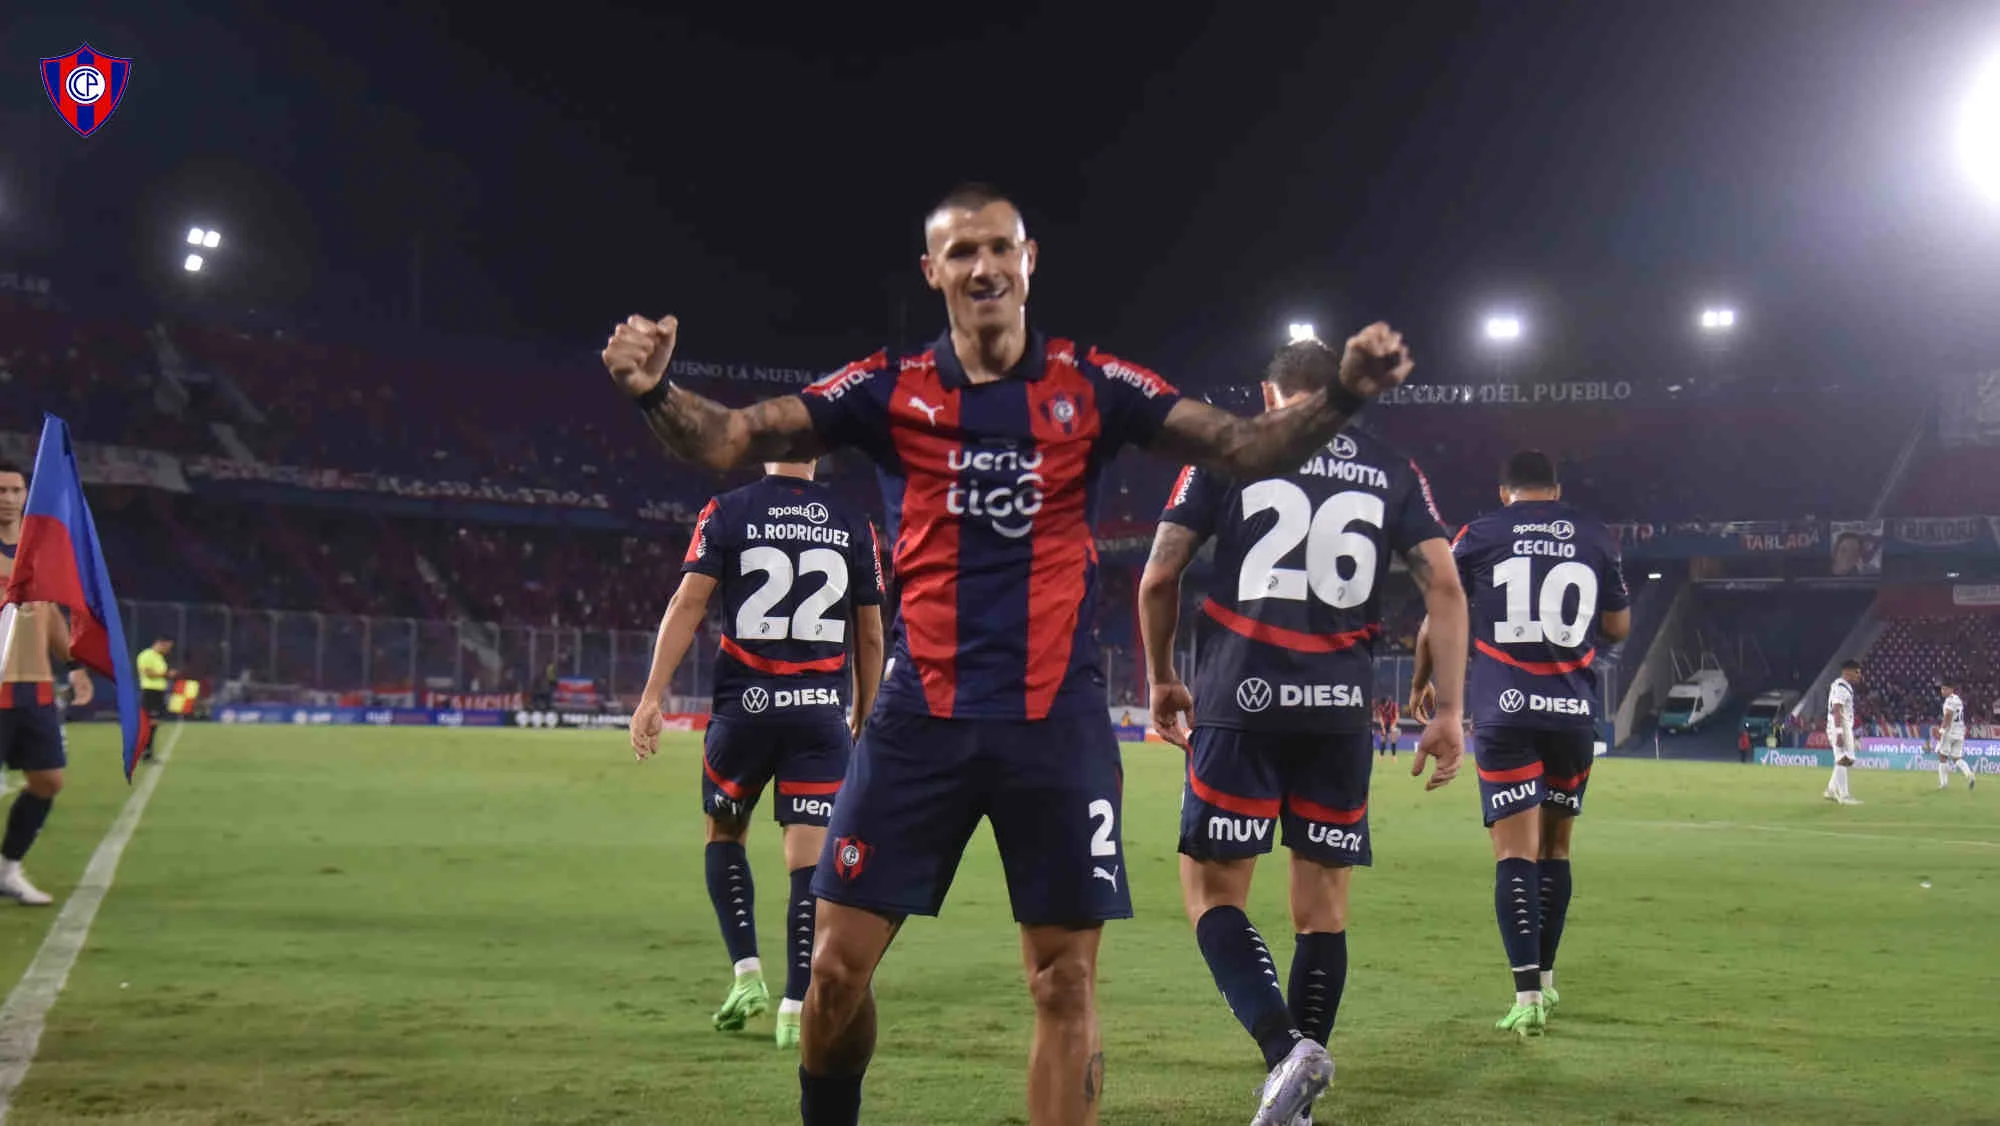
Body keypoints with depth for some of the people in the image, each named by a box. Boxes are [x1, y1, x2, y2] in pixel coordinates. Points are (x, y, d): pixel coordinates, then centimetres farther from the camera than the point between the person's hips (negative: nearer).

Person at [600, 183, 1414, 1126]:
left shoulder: (1093, 385, 2)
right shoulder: (888, 389, 2)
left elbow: (1244, 449, -1)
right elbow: (729, 439, -5)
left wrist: (1337, 396, -18)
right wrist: (653, 390, -25)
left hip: (1057, 720, 0)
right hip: (923, 716, 0)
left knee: (1065, 982, 3)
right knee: (838, 964, 2)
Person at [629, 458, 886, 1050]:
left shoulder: (728, 512, 0)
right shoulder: (853, 523, 6)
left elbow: (688, 604, -7)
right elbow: (871, 635, 10)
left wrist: (651, 698, -8)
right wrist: (864, 719, 21)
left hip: (745, 706, -1)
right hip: (820, 710, 1)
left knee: (725, 835, 20)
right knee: (809, 857, 0)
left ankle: (747, 974, 9)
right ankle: (796, 1011, -3)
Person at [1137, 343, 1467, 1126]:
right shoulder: (1393, 471, 13)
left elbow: (1158, 578, 3)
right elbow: (1445, 588, 4)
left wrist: (1162, 679, 17)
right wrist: (1448, 713, 6)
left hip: (1242, 701, -2)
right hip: (1341, 708, 3)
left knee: (1212, 887, 4)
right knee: (1322, 903, 10)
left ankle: (1285, 1048, -17)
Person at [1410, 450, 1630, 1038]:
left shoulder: (1479, 535, 4)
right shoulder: (1597, 537, 9)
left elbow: (1437, 621, 8)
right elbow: (1618, 628, 18)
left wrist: (1423, 681, 25)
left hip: (1504, 709, -2)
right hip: (1575, 710, 2)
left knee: (1516, 849, -5)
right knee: (1555, 844, 16)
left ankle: (1527, 994, -15)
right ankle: (1544, 981, 26)